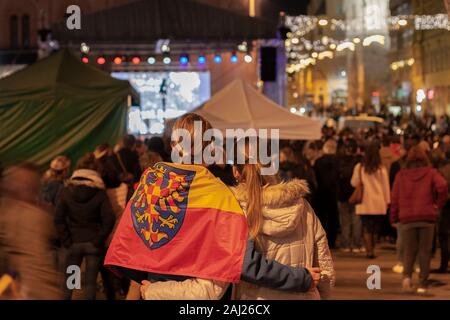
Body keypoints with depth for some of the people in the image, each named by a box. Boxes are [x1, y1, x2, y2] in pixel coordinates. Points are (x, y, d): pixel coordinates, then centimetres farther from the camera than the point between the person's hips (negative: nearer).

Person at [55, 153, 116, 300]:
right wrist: (99, 240, -6)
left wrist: (66, 241, -1)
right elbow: (109, 219, -13)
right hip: (93, 244, -1)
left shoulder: (67, 191, -1)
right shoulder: (100, 193, -5)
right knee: (90, 282, 3)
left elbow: (58, 219, -5)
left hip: (74, 243, 1)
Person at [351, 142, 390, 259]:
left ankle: (370, 250, -8)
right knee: (375, 229, 8)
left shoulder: (359, 167, -4)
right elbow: (386, 186, 2)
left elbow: (354, 183, 3)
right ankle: (371, 249, 6)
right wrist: (387, 201, 9)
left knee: (367, 229, 1)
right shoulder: (381, 168, -3)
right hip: (379, 204, 0)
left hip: (365, 204, 0)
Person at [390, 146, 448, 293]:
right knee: (425, 251, 7)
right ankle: (422, 284, 4)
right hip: (427, 217, -1)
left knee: (409, 250, 11)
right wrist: (439, 203, 0)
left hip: (407, 218, 1)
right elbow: (443, 186, -15)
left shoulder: (401, 175, 7)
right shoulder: (431, 173, 3)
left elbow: (395, 198, 3)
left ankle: (407, 275, -15)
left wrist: (394, 218, 9)